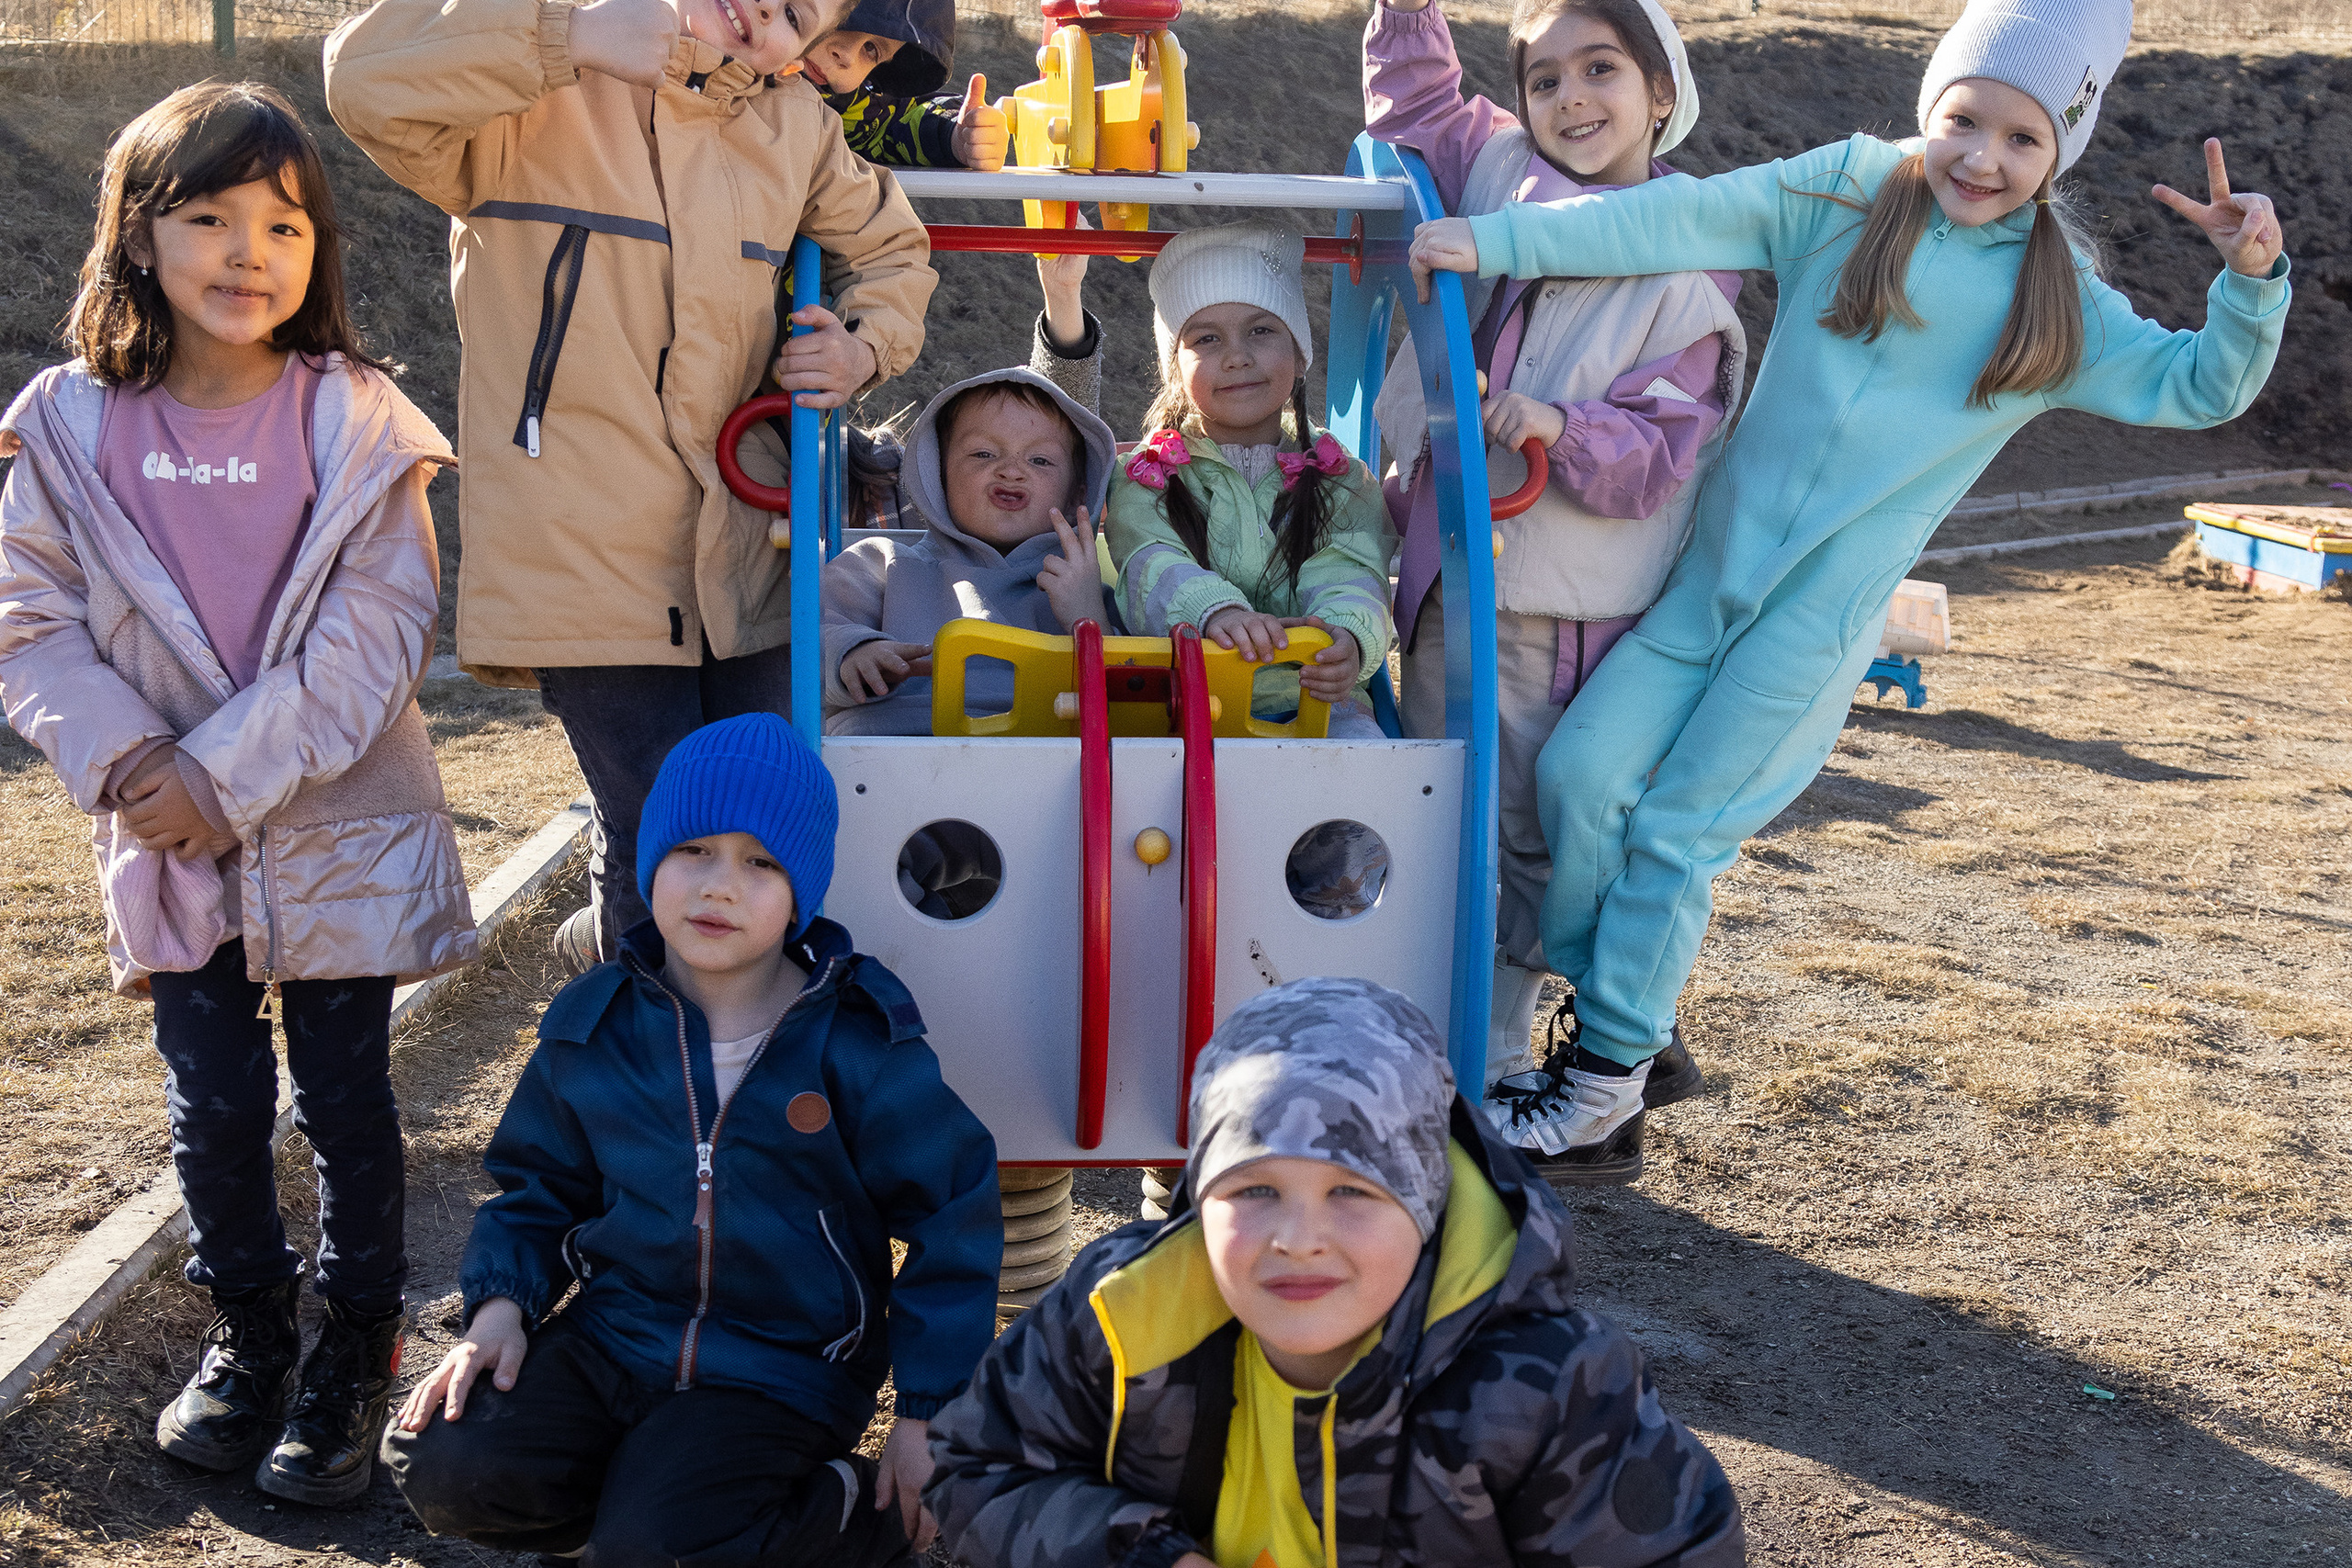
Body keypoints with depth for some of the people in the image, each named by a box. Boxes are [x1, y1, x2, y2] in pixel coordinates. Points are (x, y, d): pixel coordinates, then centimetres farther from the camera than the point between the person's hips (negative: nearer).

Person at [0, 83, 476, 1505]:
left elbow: (378, 631, -13)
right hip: (168, 841, 2)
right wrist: (124, 755, -15)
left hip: (340, 827, -2)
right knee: (215, 1104, 12)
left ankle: (358, 1342, 28)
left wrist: (230, 774, -17)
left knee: (347, 1099, 9)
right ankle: (247, 1324, 34)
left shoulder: (355, 422, -8)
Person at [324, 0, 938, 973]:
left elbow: (889, 251, 26)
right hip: (584, 553, -5)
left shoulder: (796, 128, 13)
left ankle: (613, 932, 41)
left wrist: (864, 348, 6)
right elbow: (367, 79, -18)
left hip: (743, 554, 5)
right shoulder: (532, 92, -2)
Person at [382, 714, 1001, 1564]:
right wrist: (500, 1303, -5)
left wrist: (928, 1412, -8)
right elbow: (538, 1182, 14)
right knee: (445, 1470, -16)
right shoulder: (593, 1022, 0)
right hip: (616, 1331, 4)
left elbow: (951, 1215, -7)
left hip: (781, 1373, -4)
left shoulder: (858, 1043, -12)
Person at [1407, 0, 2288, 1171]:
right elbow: (1676, 222, -8)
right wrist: (1496, 239, -14)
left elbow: (2197, 389, 8)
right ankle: (1596, 972, 20)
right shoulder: (1845, 194, 1)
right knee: (1583, 770, -6)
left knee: (1679, 829, -1)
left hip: (1823, 612, -2)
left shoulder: (2060, 309, 2)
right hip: (1712, 564, 2)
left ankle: (1616, 1054, 17)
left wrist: (2252, 281, -11)